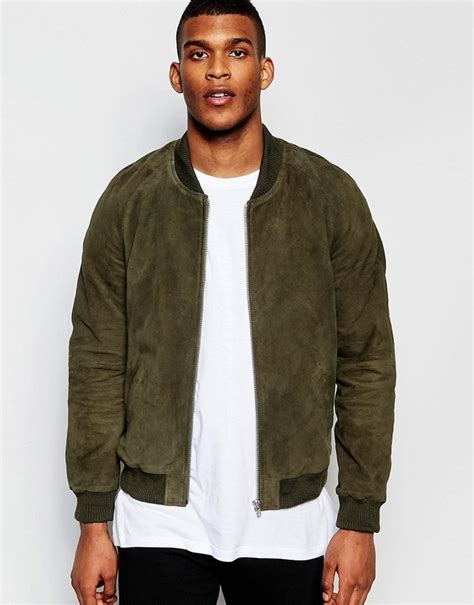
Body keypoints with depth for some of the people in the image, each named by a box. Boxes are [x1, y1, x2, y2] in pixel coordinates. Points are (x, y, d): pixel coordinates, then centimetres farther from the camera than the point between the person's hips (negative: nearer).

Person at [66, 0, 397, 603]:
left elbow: (366, 362, -1)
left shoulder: (331, 197, -3)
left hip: (290, 523, 0)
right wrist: (93, 522, -2)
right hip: (158, 526, 0)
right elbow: (97, 363, -1)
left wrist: (360, 519, -2)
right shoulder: (129, 198, -2)